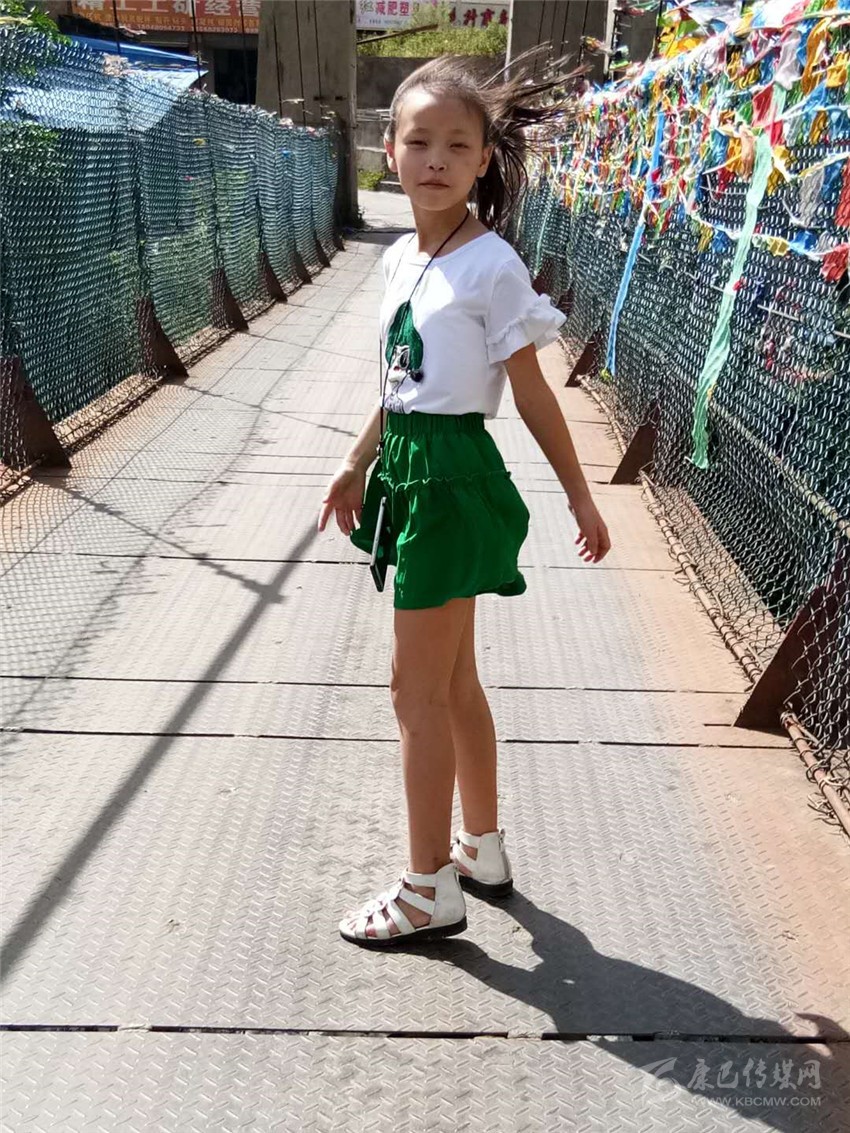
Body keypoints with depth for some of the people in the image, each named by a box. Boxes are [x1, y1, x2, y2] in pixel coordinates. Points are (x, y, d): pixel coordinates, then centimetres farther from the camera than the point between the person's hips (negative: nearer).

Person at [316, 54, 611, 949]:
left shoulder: (491, 266, -13)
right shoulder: (399, 260, 10)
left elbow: (531, 394, -10)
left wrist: (579, 498, -6)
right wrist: (357, 467, 21)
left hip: (455, 477, -8)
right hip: (409, 472, 9)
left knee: (416, 685, -2)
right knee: (452, 679, 16)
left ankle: (430, 890, 14)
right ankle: (483, 849, 33)